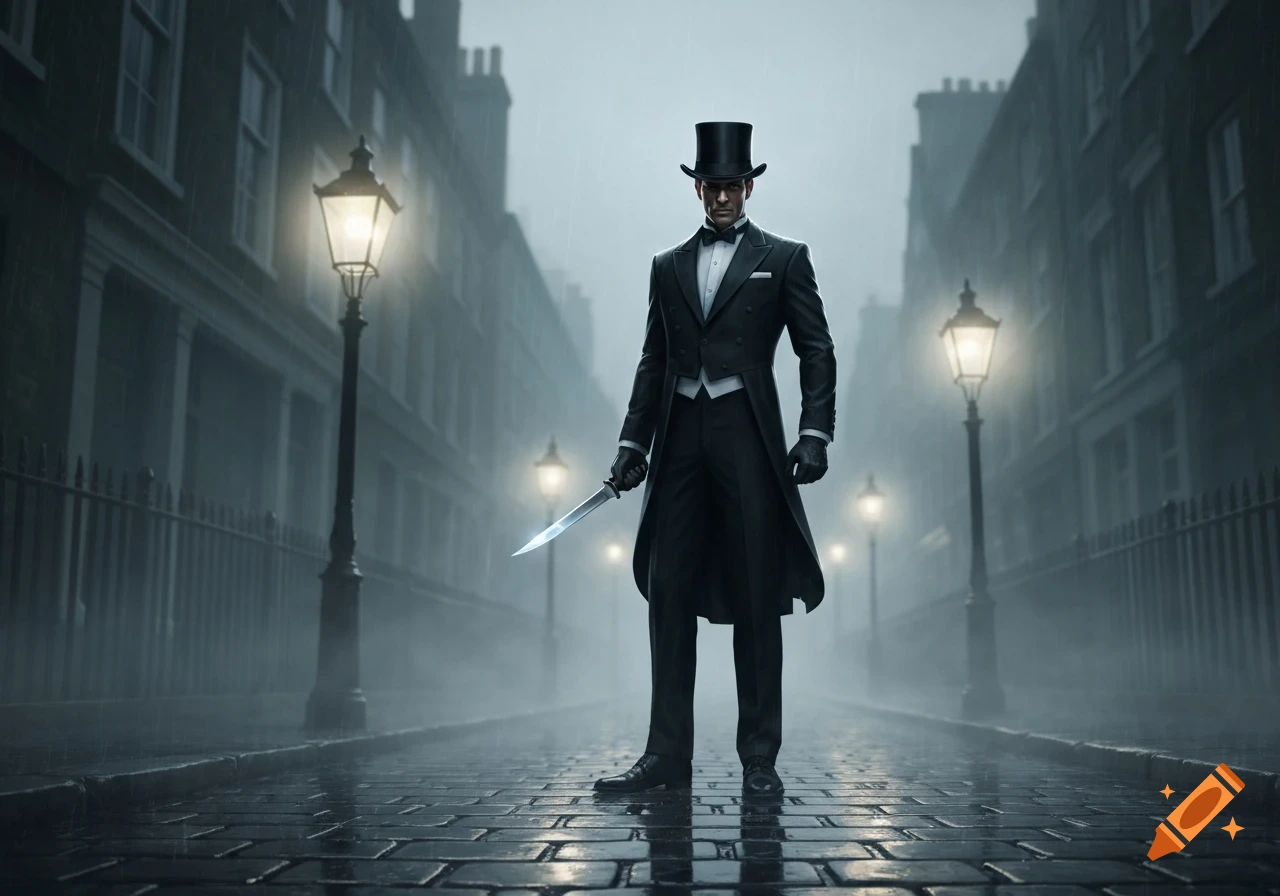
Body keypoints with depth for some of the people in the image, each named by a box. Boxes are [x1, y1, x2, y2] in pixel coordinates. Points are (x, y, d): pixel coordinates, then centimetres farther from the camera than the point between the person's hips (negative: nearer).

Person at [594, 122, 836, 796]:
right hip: (680, 439, 4)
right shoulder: (668, 267, 19)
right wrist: (633, 441, 8)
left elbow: (817, 351, 3)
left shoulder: (784, 258, 9)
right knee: (669, 594, 0)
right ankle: (667, 756, 6)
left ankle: (759, 758, 8)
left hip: (748, 437, -3)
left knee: (757, 600, -1)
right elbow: (653, 362, 17)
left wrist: (815, 433, -9)